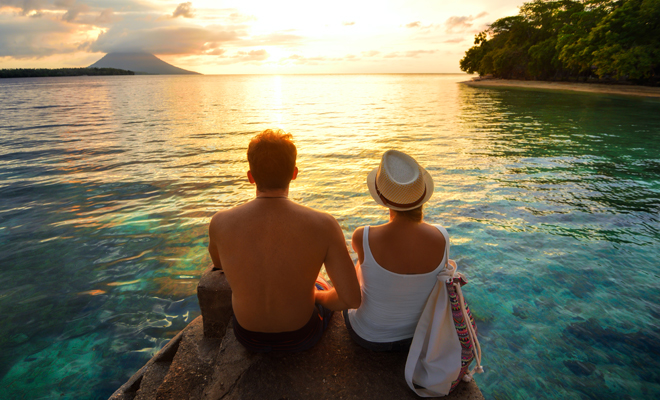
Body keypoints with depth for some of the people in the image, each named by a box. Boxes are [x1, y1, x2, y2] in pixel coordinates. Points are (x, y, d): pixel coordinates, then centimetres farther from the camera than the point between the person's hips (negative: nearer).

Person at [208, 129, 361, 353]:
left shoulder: (220, 223, -21)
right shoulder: (323, 225, -27)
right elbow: (352, 299, -23)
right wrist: (318, 296, -2)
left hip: (248, 336, 2)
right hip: (301, 336, -1)